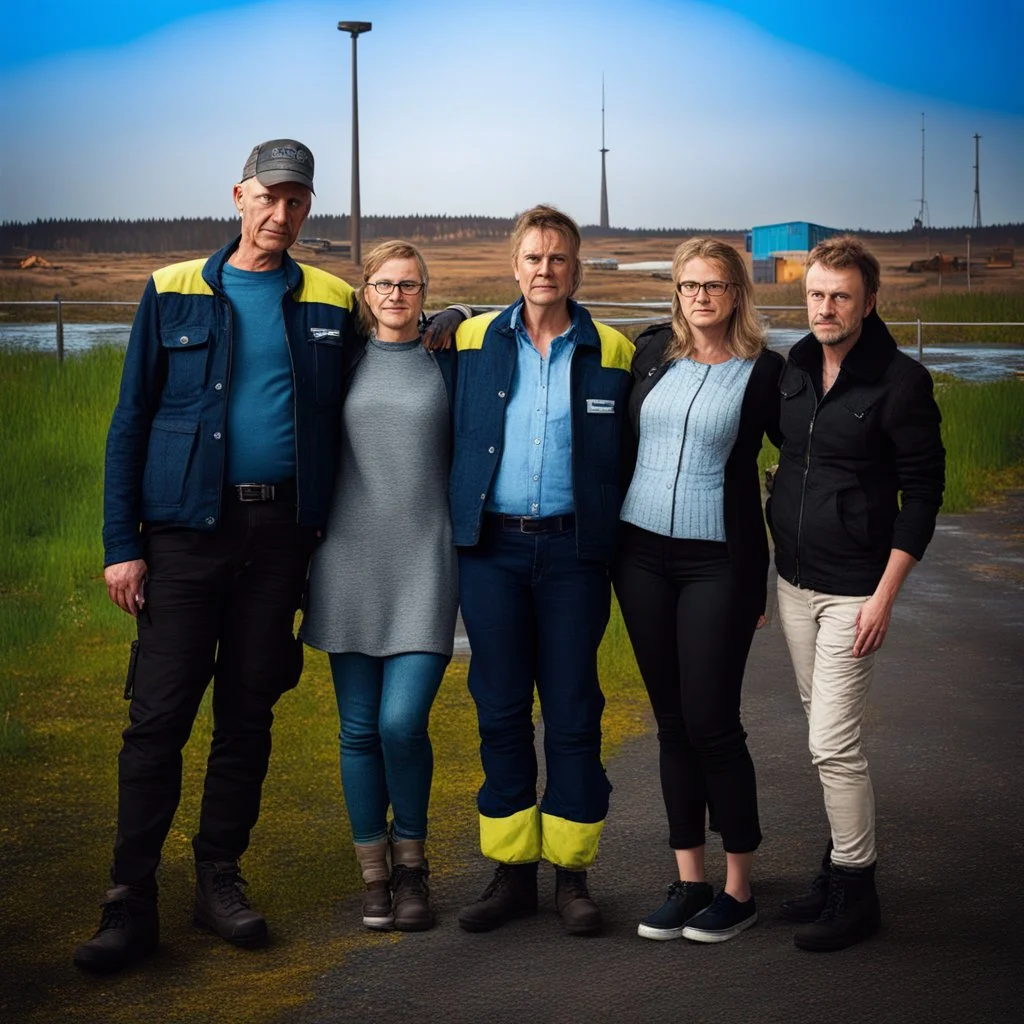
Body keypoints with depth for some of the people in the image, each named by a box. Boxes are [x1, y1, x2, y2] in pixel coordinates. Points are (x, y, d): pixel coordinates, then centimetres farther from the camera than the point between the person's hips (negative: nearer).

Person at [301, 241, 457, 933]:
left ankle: (411, 866, 9)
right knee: (360, 728, 4)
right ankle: (375, 875, 17)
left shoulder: (447, 363, 7)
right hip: (350, 560, 2)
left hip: (425, 563, -1)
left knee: (403, 721, -12)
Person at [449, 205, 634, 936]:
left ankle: (572, 875, 11)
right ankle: (512, 873, 13)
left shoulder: (613, 354, 4)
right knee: (500, 711, 4)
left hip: (573, 552, -1)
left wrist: (620, 548, 1)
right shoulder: (473, 343, 7)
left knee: (573, 714, 2)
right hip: (491, 550, 1)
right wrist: (452, 521, 6)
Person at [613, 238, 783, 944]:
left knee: (711, 723, -6)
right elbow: (621, 437, 20)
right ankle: (689, 881, 16)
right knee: (672, 722, 8)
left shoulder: (764, 371, -3)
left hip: (719, 563, -4)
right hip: (643, 554, 4)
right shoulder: (652, 353, 7)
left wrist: (780, 565, 0)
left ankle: (739, 888, 7)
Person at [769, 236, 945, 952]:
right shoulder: (794, 369, 7)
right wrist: (774, 548, 14)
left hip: (854, 591, -6)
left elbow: (923, 493, -10)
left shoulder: (900, 381, -11)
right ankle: (844, 862, 25)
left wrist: (884, 595, -15)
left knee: (834, 742, -8)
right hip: (794, 582, 6)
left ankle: (855, 893, 4)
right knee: (826, 732, 13)